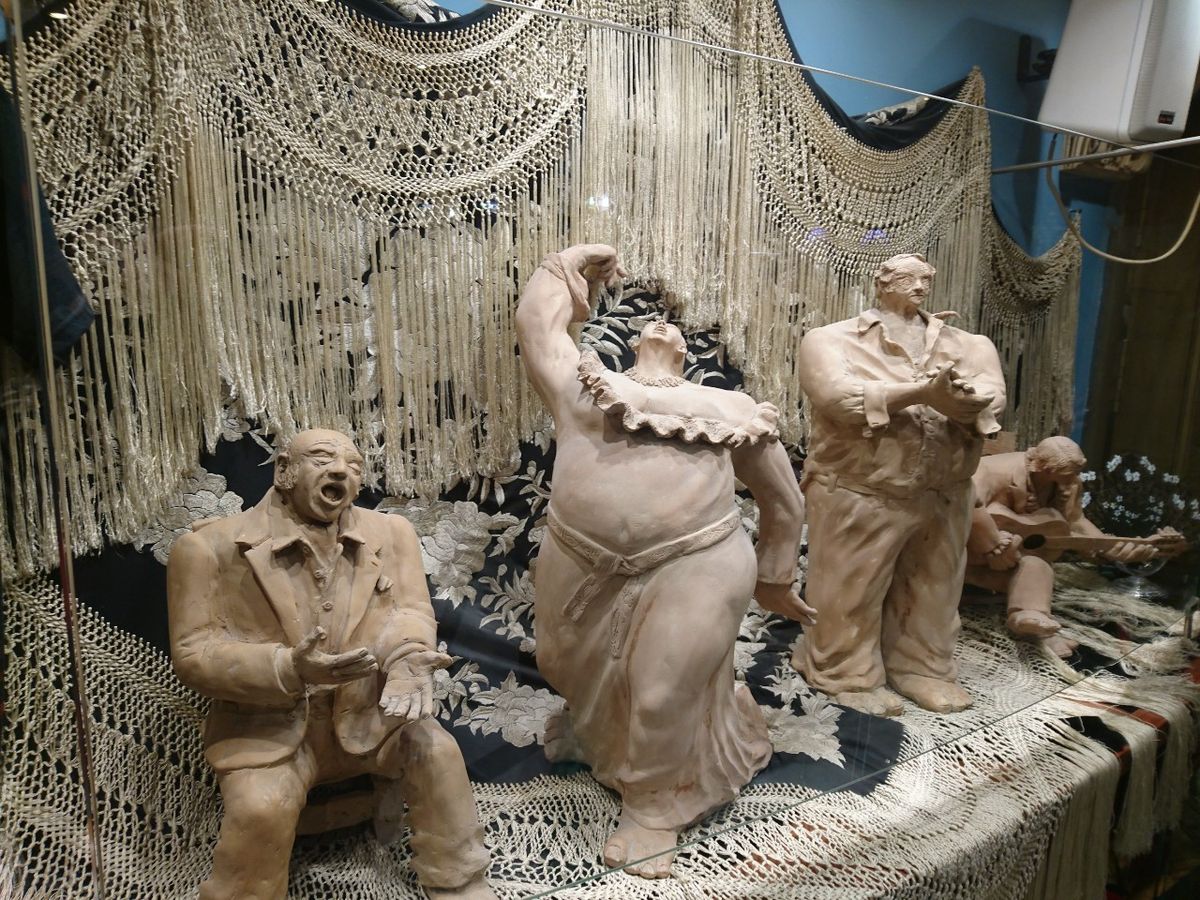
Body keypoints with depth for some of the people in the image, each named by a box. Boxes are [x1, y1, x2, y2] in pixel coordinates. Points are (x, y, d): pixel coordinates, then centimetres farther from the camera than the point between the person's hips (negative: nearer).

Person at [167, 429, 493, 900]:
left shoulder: (391, 532, 3)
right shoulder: (210, 545, -8)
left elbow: (412, 608, -4)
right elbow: (194, 654, -11)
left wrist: (407, 655, -31)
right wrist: (290, 668, -30)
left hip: (367, 712, 3)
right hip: (268, 723, -2)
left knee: (435, 749, -20)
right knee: (262, 808, -28)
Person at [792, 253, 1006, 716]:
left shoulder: (966, 345, 12)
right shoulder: (832, 339, -2)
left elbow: (990, 398, -4)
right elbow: (839, 396, -19)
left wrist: (956, 398, -27)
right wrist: (920, 391, -24)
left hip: (944, 497, 5)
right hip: (859, 494, -4)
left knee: (932, 589, 15)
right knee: (854, 591, 4)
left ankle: (922, 667, 33)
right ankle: (851, 675, 21)